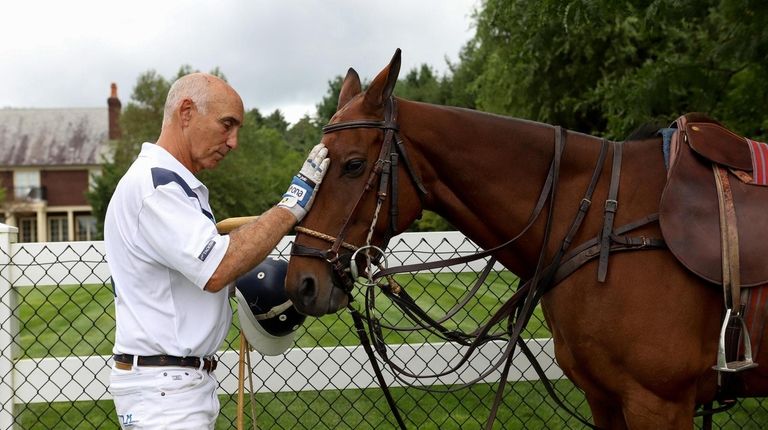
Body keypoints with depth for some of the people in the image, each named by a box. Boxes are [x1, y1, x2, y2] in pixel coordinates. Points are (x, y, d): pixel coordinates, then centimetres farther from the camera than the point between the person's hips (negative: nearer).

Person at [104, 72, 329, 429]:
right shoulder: (154, 182, -16)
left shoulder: (179, 185, 16)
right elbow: (217, 270, -26)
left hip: (188, 382, 10)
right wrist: (294, 203, -21)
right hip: (163, 388, -10)